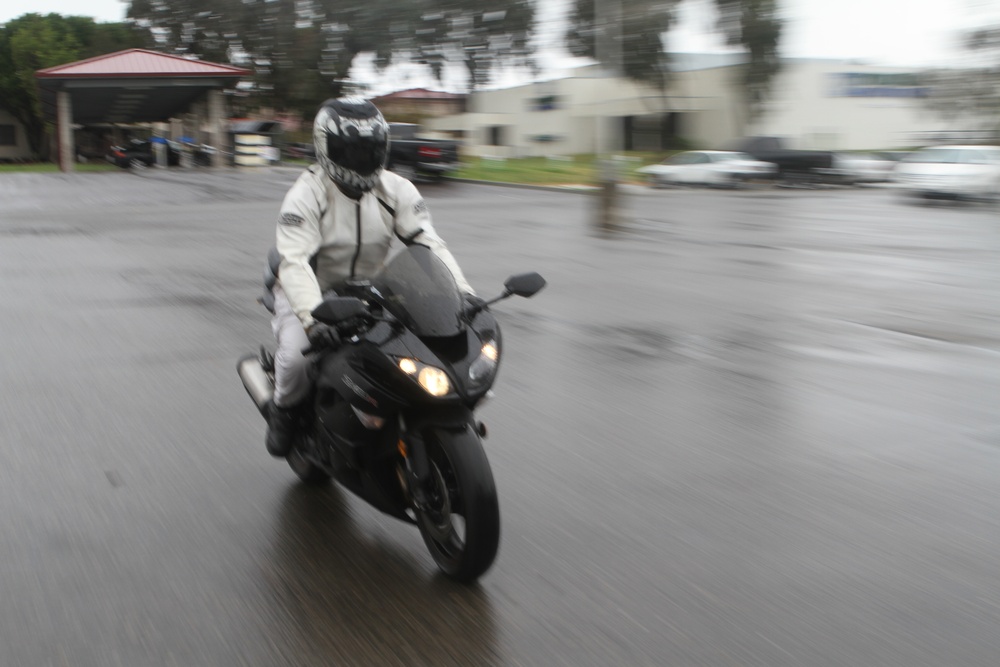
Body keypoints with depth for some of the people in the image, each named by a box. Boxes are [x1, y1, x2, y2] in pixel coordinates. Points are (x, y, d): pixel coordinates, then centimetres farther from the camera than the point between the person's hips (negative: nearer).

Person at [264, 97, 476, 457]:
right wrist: (313, 318, -46)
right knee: (296, 357, -29)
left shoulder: (397, 190, -4)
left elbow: (429, 243, -11)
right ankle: (284, 411, 6)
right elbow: (294, 262, -30)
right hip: (311, 295, -4)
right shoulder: (306, 195, -18)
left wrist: (462, 291, -27)